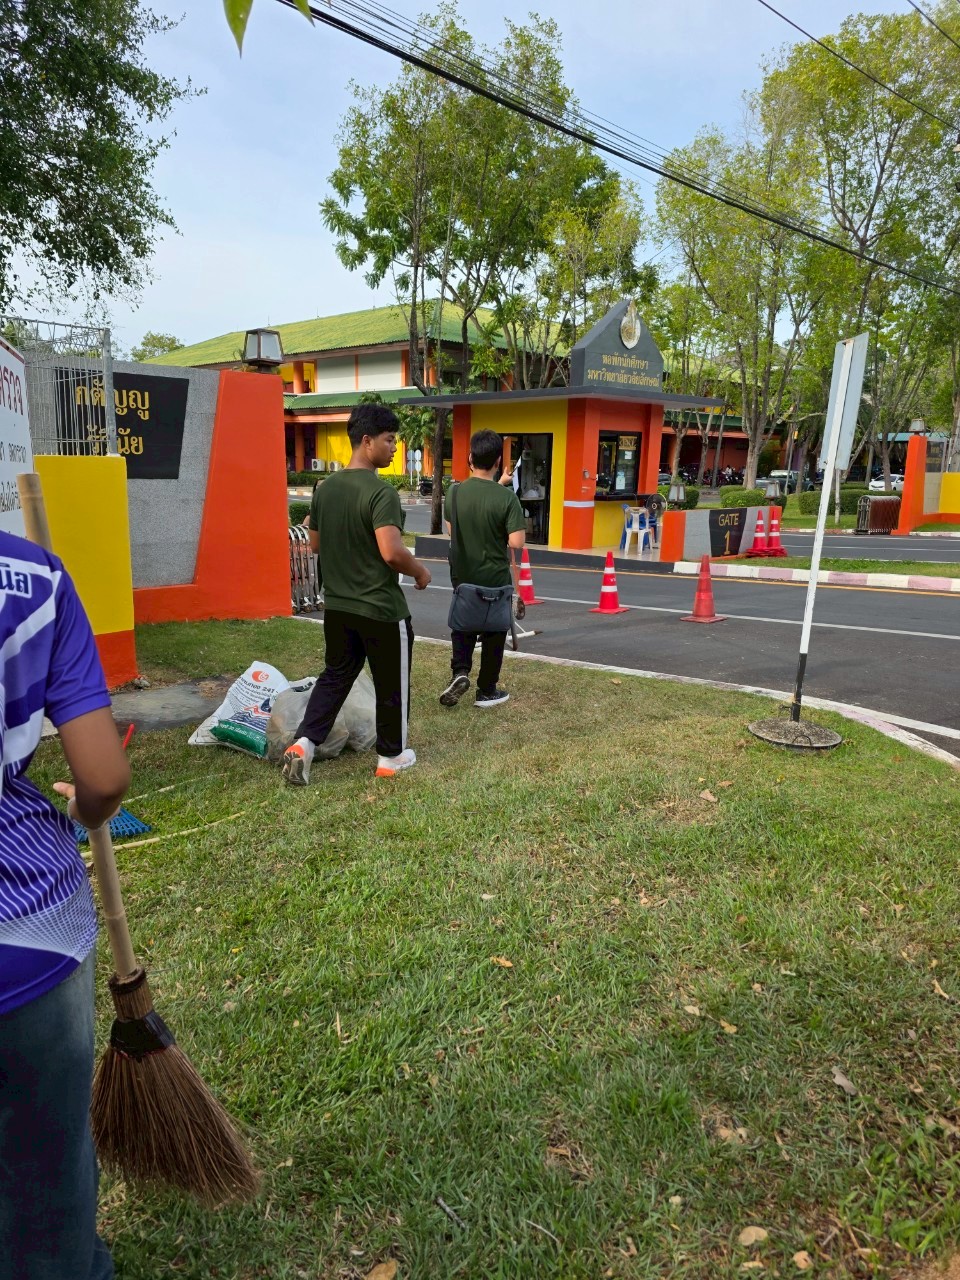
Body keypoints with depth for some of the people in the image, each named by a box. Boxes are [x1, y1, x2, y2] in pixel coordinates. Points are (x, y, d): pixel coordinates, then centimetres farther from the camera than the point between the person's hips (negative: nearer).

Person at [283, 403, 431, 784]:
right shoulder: (381, 493, -20)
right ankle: (391, 756, 24)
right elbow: (392, 553, -28)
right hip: (381, 609, -7)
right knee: (391, 684, 10)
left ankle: (303, 744, 8)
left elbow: (315, 544, 14)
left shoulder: (325, 488, 5)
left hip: (337, 605, 7)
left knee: (335, 675, 19)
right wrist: (420, 571, -10)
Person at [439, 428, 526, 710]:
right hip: (494, 578, -3)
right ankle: (487, 691, 21)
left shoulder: (455, 492, -7)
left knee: (462, 624, 23)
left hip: (462, 576, 3)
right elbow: (516, 543, -21)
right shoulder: (506, 498, -19)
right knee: (493, 633, 12)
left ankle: (460, 671, 2)